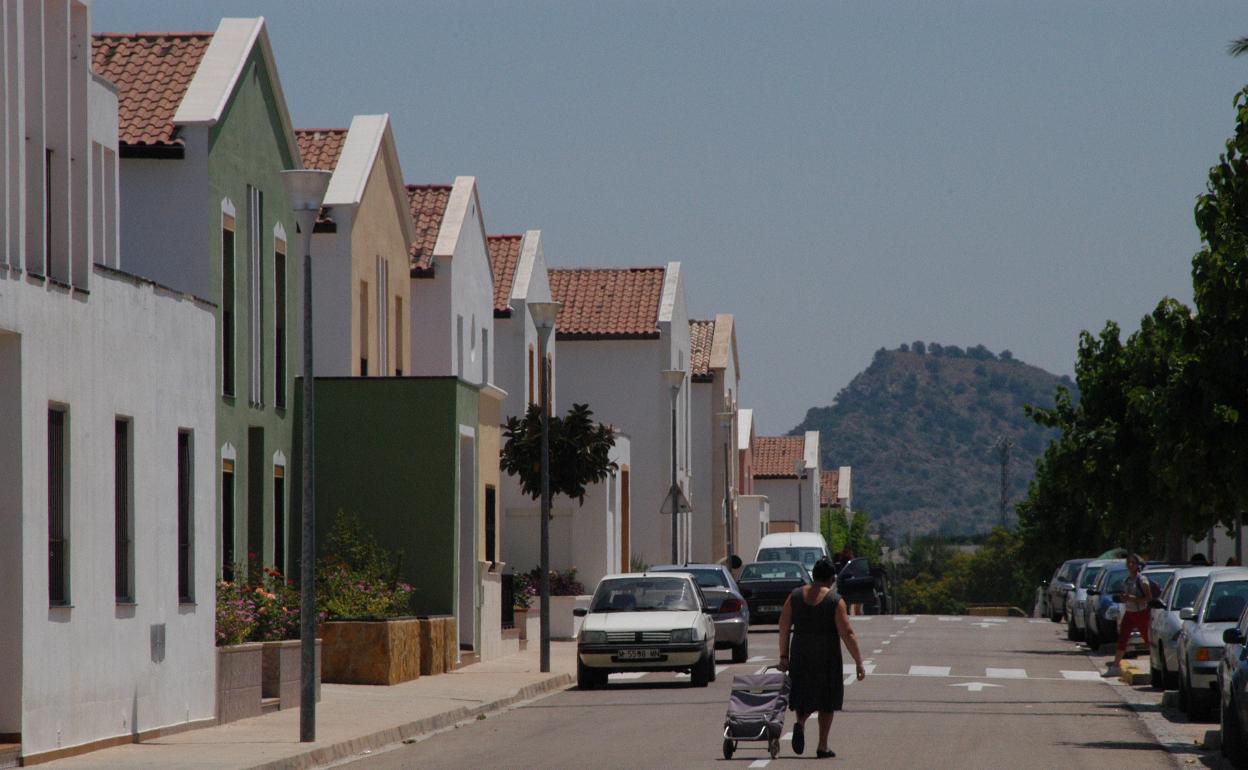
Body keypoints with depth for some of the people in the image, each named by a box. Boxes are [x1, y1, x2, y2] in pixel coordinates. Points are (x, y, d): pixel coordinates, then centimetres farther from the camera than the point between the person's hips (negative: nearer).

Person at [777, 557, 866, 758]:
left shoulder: (795, 596, 3)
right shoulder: (835, 600, -8)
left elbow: (784, 628, 3)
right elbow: (847, 634, -11)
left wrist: (784, 656, 11)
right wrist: (859, 663, -7)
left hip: (800, 655, 3)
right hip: (827, 656, -3)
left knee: (804, 696, 15)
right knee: (826, 701, 9)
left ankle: (801, 724, -15)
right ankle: (822, 746, 9)